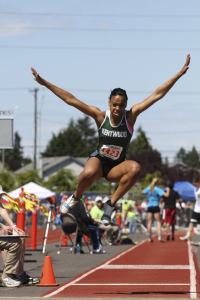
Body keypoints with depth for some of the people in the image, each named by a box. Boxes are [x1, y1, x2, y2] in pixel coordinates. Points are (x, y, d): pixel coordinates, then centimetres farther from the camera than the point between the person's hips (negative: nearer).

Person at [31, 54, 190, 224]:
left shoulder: (131, 116, -10)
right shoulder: (101, 116, -10)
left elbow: (157, 95, -16)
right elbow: (70, 99, -12)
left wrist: (180, 74, -21)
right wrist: (44, 83, -15)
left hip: (116, 168, 1)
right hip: (98, 161, -1)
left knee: (135, 168, -34)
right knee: (89, 173, -39)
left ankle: (111, 204, -21)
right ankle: (76, 198, -5)